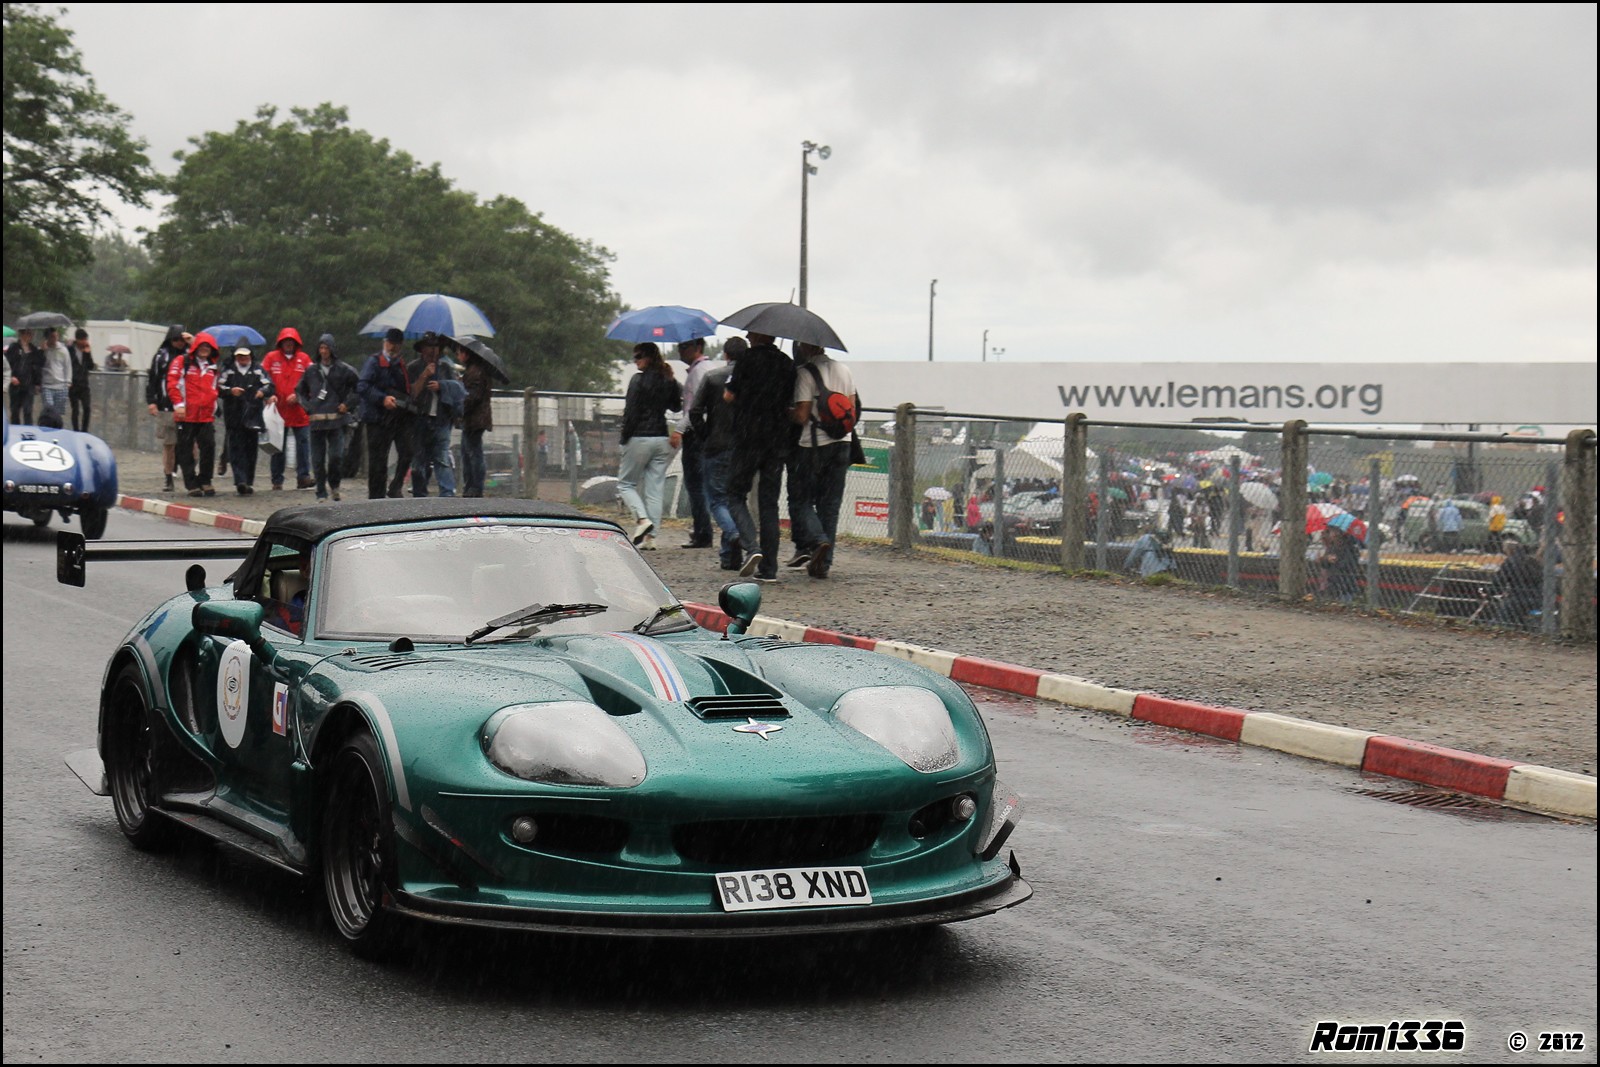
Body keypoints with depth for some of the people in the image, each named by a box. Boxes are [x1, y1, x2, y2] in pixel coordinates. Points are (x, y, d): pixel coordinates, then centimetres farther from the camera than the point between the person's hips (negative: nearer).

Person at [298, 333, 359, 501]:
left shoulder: (343, 370, 3)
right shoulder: (311, 371, 10)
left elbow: (357, 388, 10)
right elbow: (300, 391, 21)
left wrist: (347, 404, 0)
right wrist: (307, 407, 8)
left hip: (337, 419, -2)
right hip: (317, 420, 2)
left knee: (336, 455, -12)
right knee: (318, 459, 2)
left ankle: (334, 484, 13)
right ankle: (321, 493, 10)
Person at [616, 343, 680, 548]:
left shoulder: (639, 379, -11)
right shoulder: (669, 381, 7)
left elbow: (631, 411, -13)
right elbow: (676, 407, 22)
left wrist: (624, 437, -4)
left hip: (639, 437, -6)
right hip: (662, 438, 6)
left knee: (625, 483, 8)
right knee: (655, 488, 7)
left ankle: (642, 518, -15)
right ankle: (650, 535, 3)